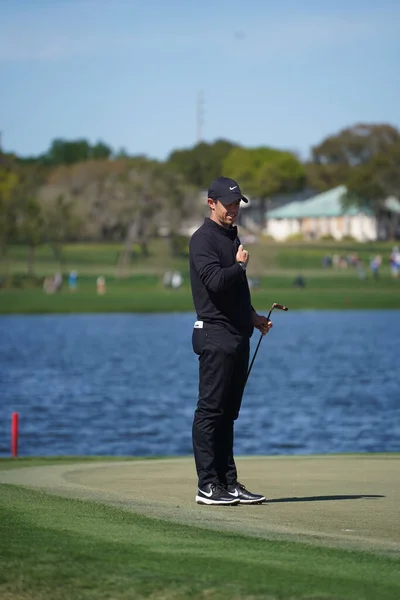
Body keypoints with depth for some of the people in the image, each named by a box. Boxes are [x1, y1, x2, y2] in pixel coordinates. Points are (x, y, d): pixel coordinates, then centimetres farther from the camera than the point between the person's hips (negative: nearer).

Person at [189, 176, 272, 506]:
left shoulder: (232, 237, 21)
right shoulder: (203, 239, -7)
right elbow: (215, 281, -22)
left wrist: (253, 317, 19)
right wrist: (240, 265, -6)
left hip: (237, 336, 9)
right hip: (215, 334, -9)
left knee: (227, 413, 10)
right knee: (210, 411, -8)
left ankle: (228, 483, 12)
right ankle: (208, 485, -7)